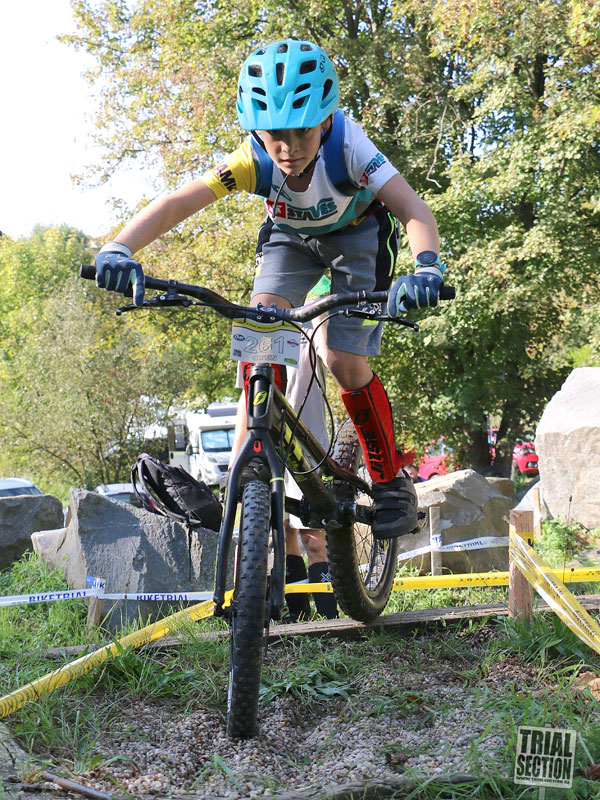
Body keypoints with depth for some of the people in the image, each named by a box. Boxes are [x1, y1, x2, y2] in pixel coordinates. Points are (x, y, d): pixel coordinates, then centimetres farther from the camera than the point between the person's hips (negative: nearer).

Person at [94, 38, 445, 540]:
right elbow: (176, 204, -39)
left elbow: (414, 210, -46)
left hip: (356, 235, -2)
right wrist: (120, 249, -56)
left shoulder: (346, 146, -38)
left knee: (345, 362, -16)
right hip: (290, 236, 3)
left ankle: (392, 481, 4)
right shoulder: (253, 161, -32)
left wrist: (426, 268, -66)